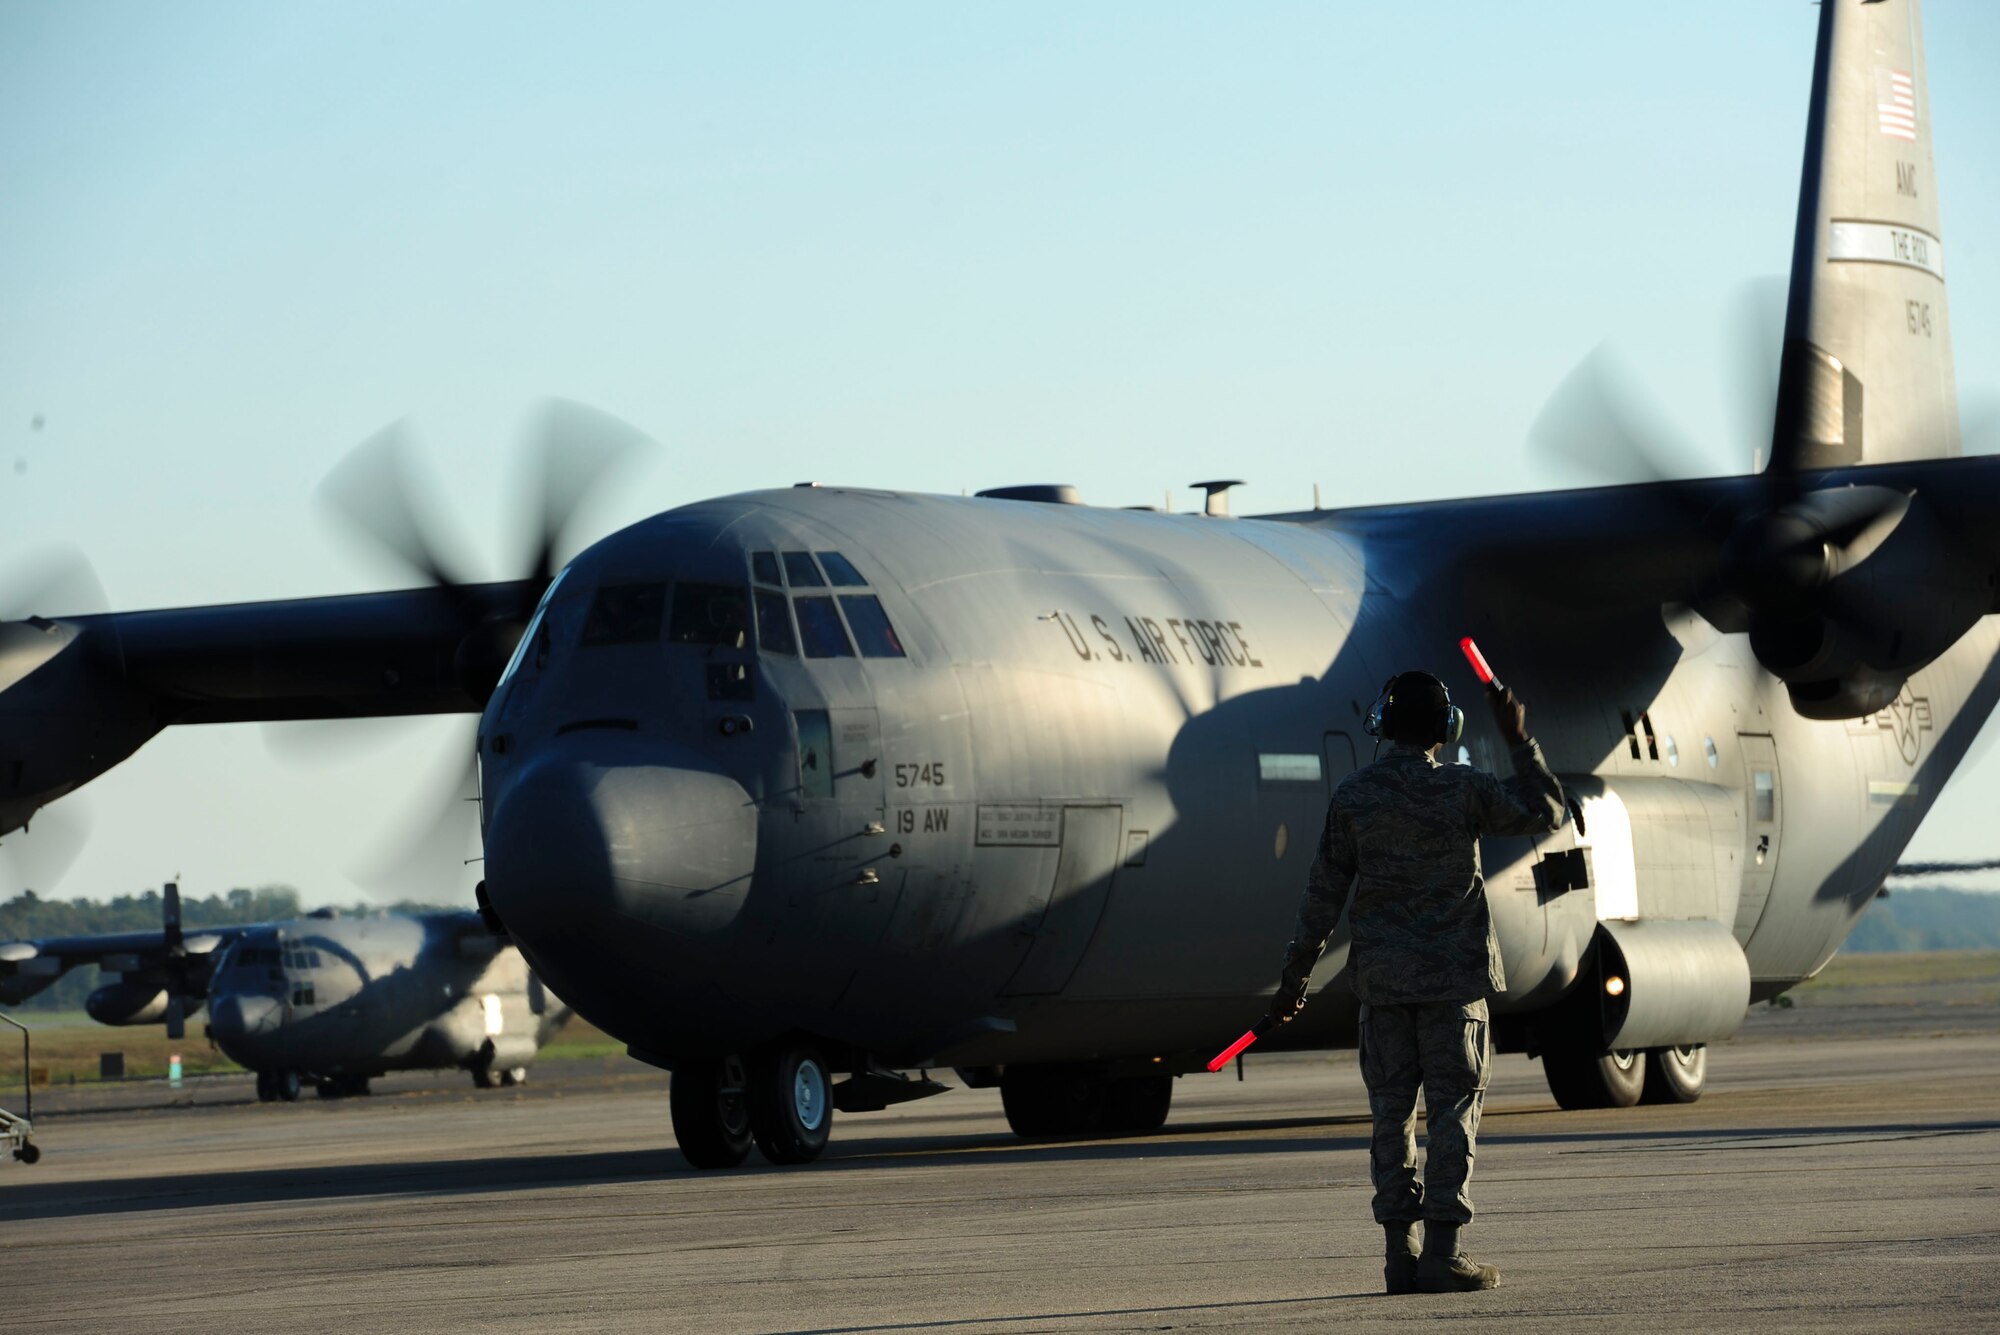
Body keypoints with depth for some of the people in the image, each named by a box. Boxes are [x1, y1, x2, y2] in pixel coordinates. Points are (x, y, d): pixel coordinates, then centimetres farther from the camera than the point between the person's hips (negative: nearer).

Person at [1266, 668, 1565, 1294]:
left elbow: (1325, 891, 1)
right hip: (1453, 976, -2)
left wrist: (1295, 974, 8)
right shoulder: (1464, 790, -7)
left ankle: (1400, 1251, 5)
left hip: (1382, 976, 2)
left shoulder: (1353, 795, -1)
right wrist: (1519, 740, 11)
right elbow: (1545, 813, 6)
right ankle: (1442, 1250, -5)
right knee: (1453, 1108, 1)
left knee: (1391, 1111, 7)